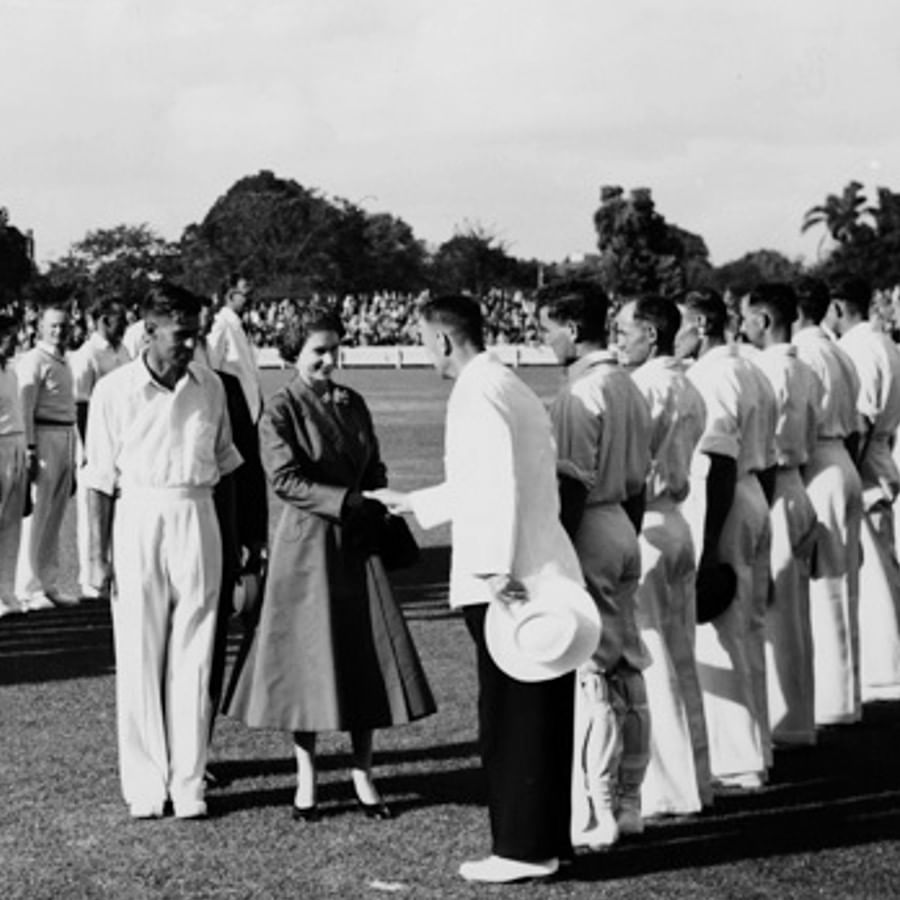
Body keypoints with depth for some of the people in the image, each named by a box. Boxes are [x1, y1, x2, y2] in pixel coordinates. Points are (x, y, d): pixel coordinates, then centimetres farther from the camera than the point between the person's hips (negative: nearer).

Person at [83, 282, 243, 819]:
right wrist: (100, 554, -4)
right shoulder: (115, 390, -4)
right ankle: (145, 785, 8)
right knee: (139, 660, 1)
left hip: (197, 521, 2)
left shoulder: (210, 387, 5)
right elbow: (101, 479, -1)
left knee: (192, 660, 4)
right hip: (137, 520, -2)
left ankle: (188, 782, 10)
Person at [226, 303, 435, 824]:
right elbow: (284, 479, -14)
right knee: (309, 659, 0)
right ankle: (307, 781, 12)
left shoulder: (353, 405, 10)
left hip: (357, 545, 5)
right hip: (307, 543, -5)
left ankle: (363, 775, 12)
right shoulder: (281, 410, -6)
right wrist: (344, 501, -20)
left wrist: (378, 511, -3)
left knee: (368, 658, 3)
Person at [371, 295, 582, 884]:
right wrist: (411, 503, 37)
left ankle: (523, 850, 3)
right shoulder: (512, 388, 19)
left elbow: (497, 483, -22)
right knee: (545, 717, 14)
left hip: (509, 581, -9)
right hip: (547, 572, 9)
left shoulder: (477, 393, -11)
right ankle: (552, 838, 22)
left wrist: (495, 567, -25)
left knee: (511, 719, -2)